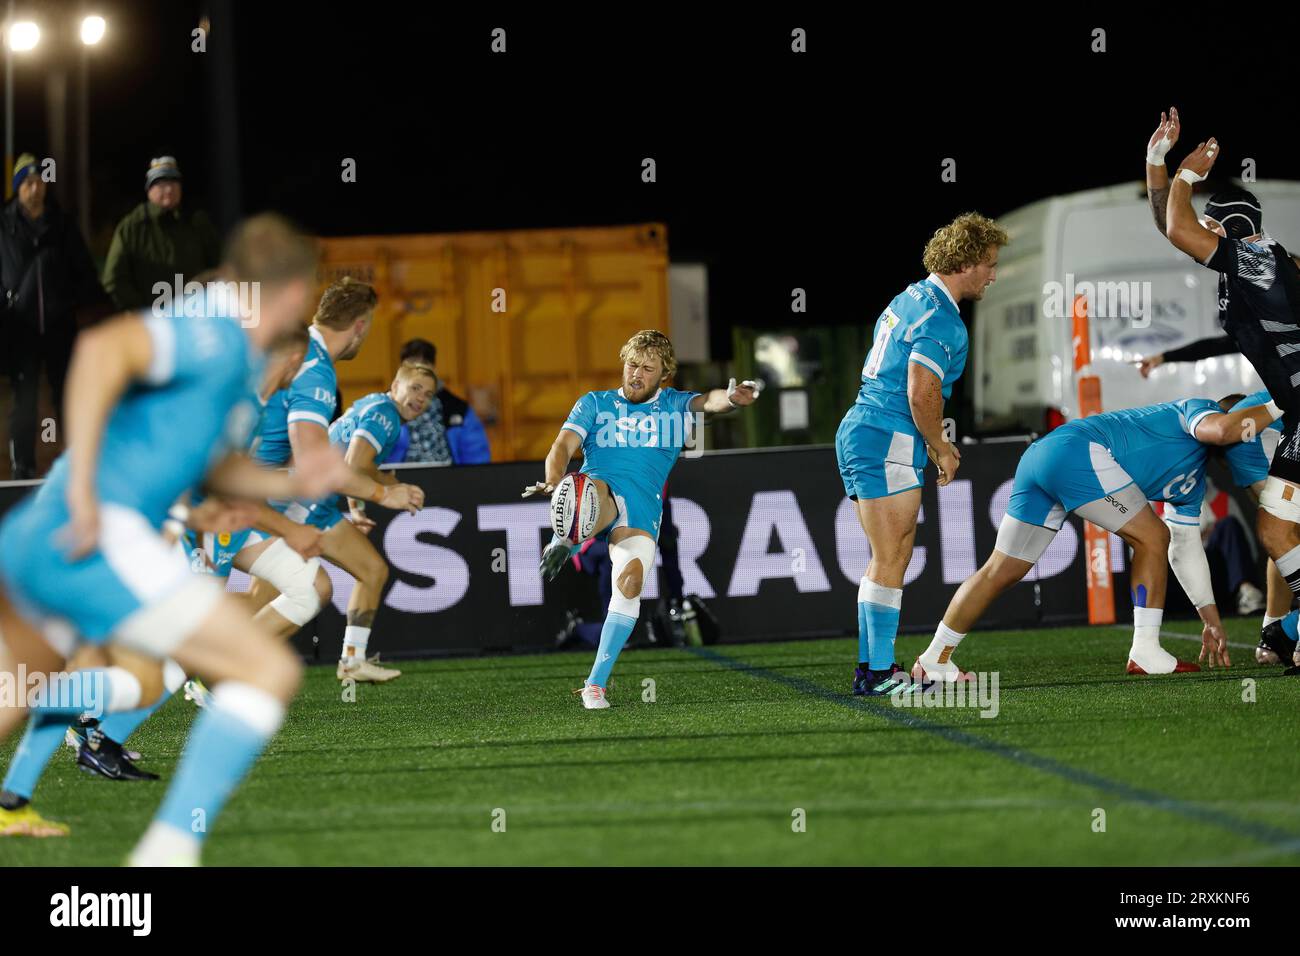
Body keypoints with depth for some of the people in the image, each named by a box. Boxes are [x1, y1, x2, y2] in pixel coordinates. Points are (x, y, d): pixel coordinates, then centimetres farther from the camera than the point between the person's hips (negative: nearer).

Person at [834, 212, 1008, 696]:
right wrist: (941, 449, -7)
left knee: (887, 559, 14)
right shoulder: (939, 318, -14)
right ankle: (880, 672, -9)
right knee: (891, 560, -8)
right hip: (887, 443, -10)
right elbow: (921, 393, -21)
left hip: (860, 433, 10)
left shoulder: (910, 300, 18)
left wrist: (933, 441, 23)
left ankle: (870, 667, 15)